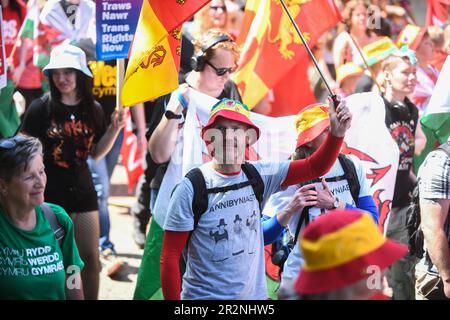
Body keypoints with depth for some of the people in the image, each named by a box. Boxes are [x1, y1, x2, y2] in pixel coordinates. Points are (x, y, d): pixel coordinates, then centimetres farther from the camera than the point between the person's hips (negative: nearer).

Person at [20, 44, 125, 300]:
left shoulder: (93, 110, 2)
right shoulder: (41, 108, -9)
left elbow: (96, 153, 10)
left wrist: (115, 129, -4)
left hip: (82, 190, 4)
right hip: (49, 191, -4)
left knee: (90, 259, 7)